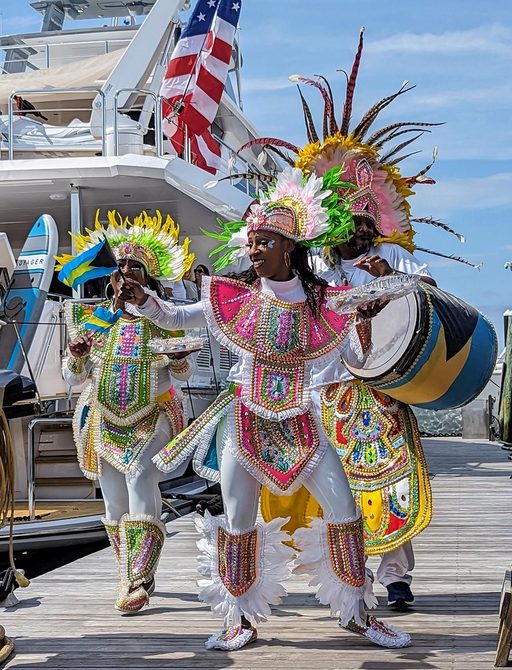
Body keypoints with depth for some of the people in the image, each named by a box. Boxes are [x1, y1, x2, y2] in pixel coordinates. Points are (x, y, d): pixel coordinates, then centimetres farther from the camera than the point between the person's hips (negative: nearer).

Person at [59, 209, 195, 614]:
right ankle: (130, 575, 21)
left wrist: (179, 360, -15)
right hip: (104, 420, 3)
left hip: (152, 417, -3)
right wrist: (77, 356, -11)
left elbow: (183, 375, 7)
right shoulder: (92, 318, 6)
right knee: (115, 500, 4)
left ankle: (140, 580, -18)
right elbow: (74, 379, 10)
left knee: (141, 476, -21)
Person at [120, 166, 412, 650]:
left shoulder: (319, 301, -3)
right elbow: (174, 318, 3)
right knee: (238, 522, 3)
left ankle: (355, 612, 14)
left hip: (298, 422, 0)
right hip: (244, 419, 0)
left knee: (344, 509, -3)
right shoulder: (238, 294, -1)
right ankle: (241, 619, 19)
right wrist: (142, 300, -14)